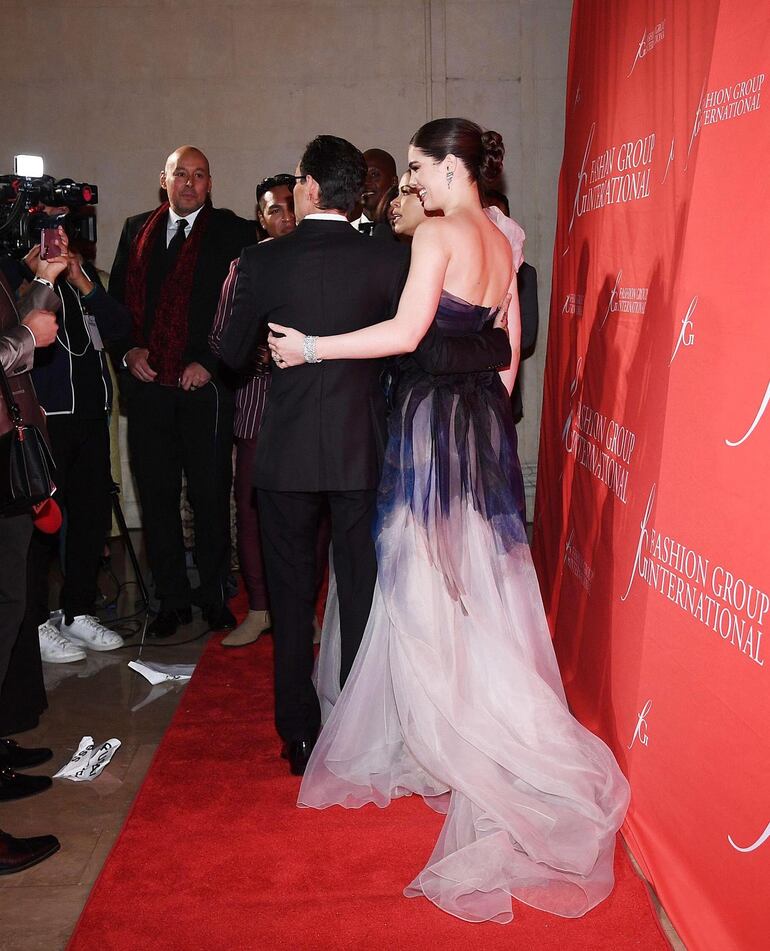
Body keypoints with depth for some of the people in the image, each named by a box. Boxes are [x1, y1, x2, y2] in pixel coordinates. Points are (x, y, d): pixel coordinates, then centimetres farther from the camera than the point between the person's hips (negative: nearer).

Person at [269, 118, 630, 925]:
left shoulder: (437, 233, -11)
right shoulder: (501, 241, 13)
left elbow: (406, 333, -21)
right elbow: (509, 346, 15)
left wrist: (311, 347, -14)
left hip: (432, 417, -8)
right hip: (484, 418, 8)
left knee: (426, 582, 1)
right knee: (479, 579, 13)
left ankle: (454, 747, 8)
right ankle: (502, 732, 21)